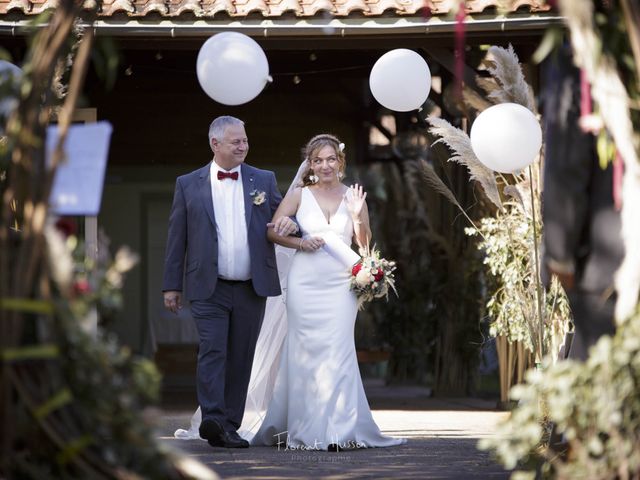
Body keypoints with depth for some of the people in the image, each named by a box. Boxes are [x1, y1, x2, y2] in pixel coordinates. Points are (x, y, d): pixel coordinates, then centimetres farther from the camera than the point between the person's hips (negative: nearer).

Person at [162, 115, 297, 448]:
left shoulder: (264, 181, 9)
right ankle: (212, 419, -23)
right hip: (209, 289, -2)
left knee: (241, 359, 5)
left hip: (252, 289, 2)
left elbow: (284, 220, 15)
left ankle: (230, 427, 11)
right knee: (212, 351, -15)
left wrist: (290, 223, -10)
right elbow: (177, 238, 5)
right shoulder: (188, 185, 4)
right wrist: (171, 285, 3)